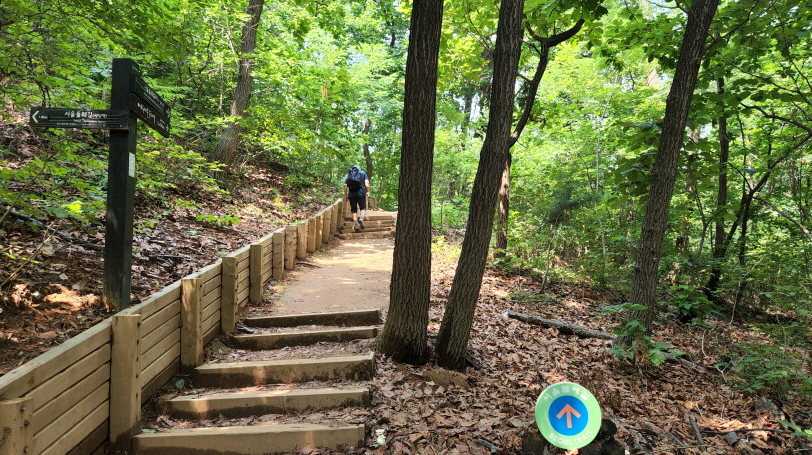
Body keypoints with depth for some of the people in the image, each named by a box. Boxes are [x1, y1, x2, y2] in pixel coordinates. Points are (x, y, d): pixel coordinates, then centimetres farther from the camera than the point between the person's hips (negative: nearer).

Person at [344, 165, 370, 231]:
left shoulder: (348, 174, 17)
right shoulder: (363, 173, 14)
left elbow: (345, 185, 6)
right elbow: (367, 183, -2)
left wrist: (345, 195, 7)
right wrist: (368, 192, -3)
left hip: (351, 194, 2)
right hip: (361, 193, -2)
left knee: (354, 209, 10)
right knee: (363, 208, 7)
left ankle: (355, 223, -1)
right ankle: (361, 219, -21)